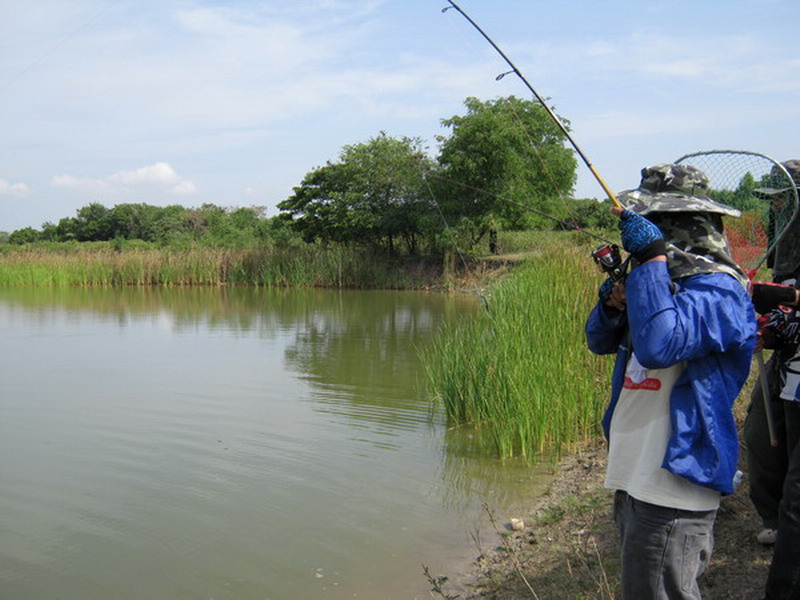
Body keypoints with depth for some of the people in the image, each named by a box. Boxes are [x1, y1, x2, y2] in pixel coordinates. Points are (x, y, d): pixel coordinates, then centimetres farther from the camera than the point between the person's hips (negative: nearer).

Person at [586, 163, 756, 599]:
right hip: (637, 480, 10)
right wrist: (612, 303, -4)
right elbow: (600, 342, 16)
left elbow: (658, 345, -34)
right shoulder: (669, 279, 13)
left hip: (672, 487, -10)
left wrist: (651, 258, -28)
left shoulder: (718, 290, -16)